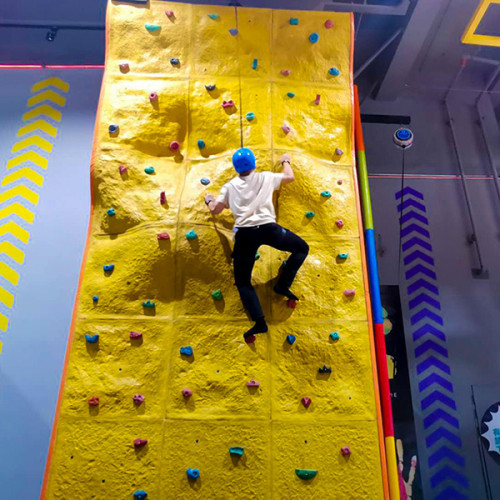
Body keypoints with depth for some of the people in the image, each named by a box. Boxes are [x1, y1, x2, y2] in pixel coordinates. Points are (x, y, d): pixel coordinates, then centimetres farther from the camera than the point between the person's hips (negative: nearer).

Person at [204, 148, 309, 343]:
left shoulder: (229, 186, 15)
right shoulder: (265, 177, 15)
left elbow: (215, 210, 14)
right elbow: (290, 177, 27)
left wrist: (208, 200, 37)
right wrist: (285, 161, 47)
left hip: (244, 234, 1)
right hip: (268, 228, -1)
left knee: (242, 282, 12)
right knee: (302, 248, 23)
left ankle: (259, 321, -1)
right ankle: (282, 284, 10)